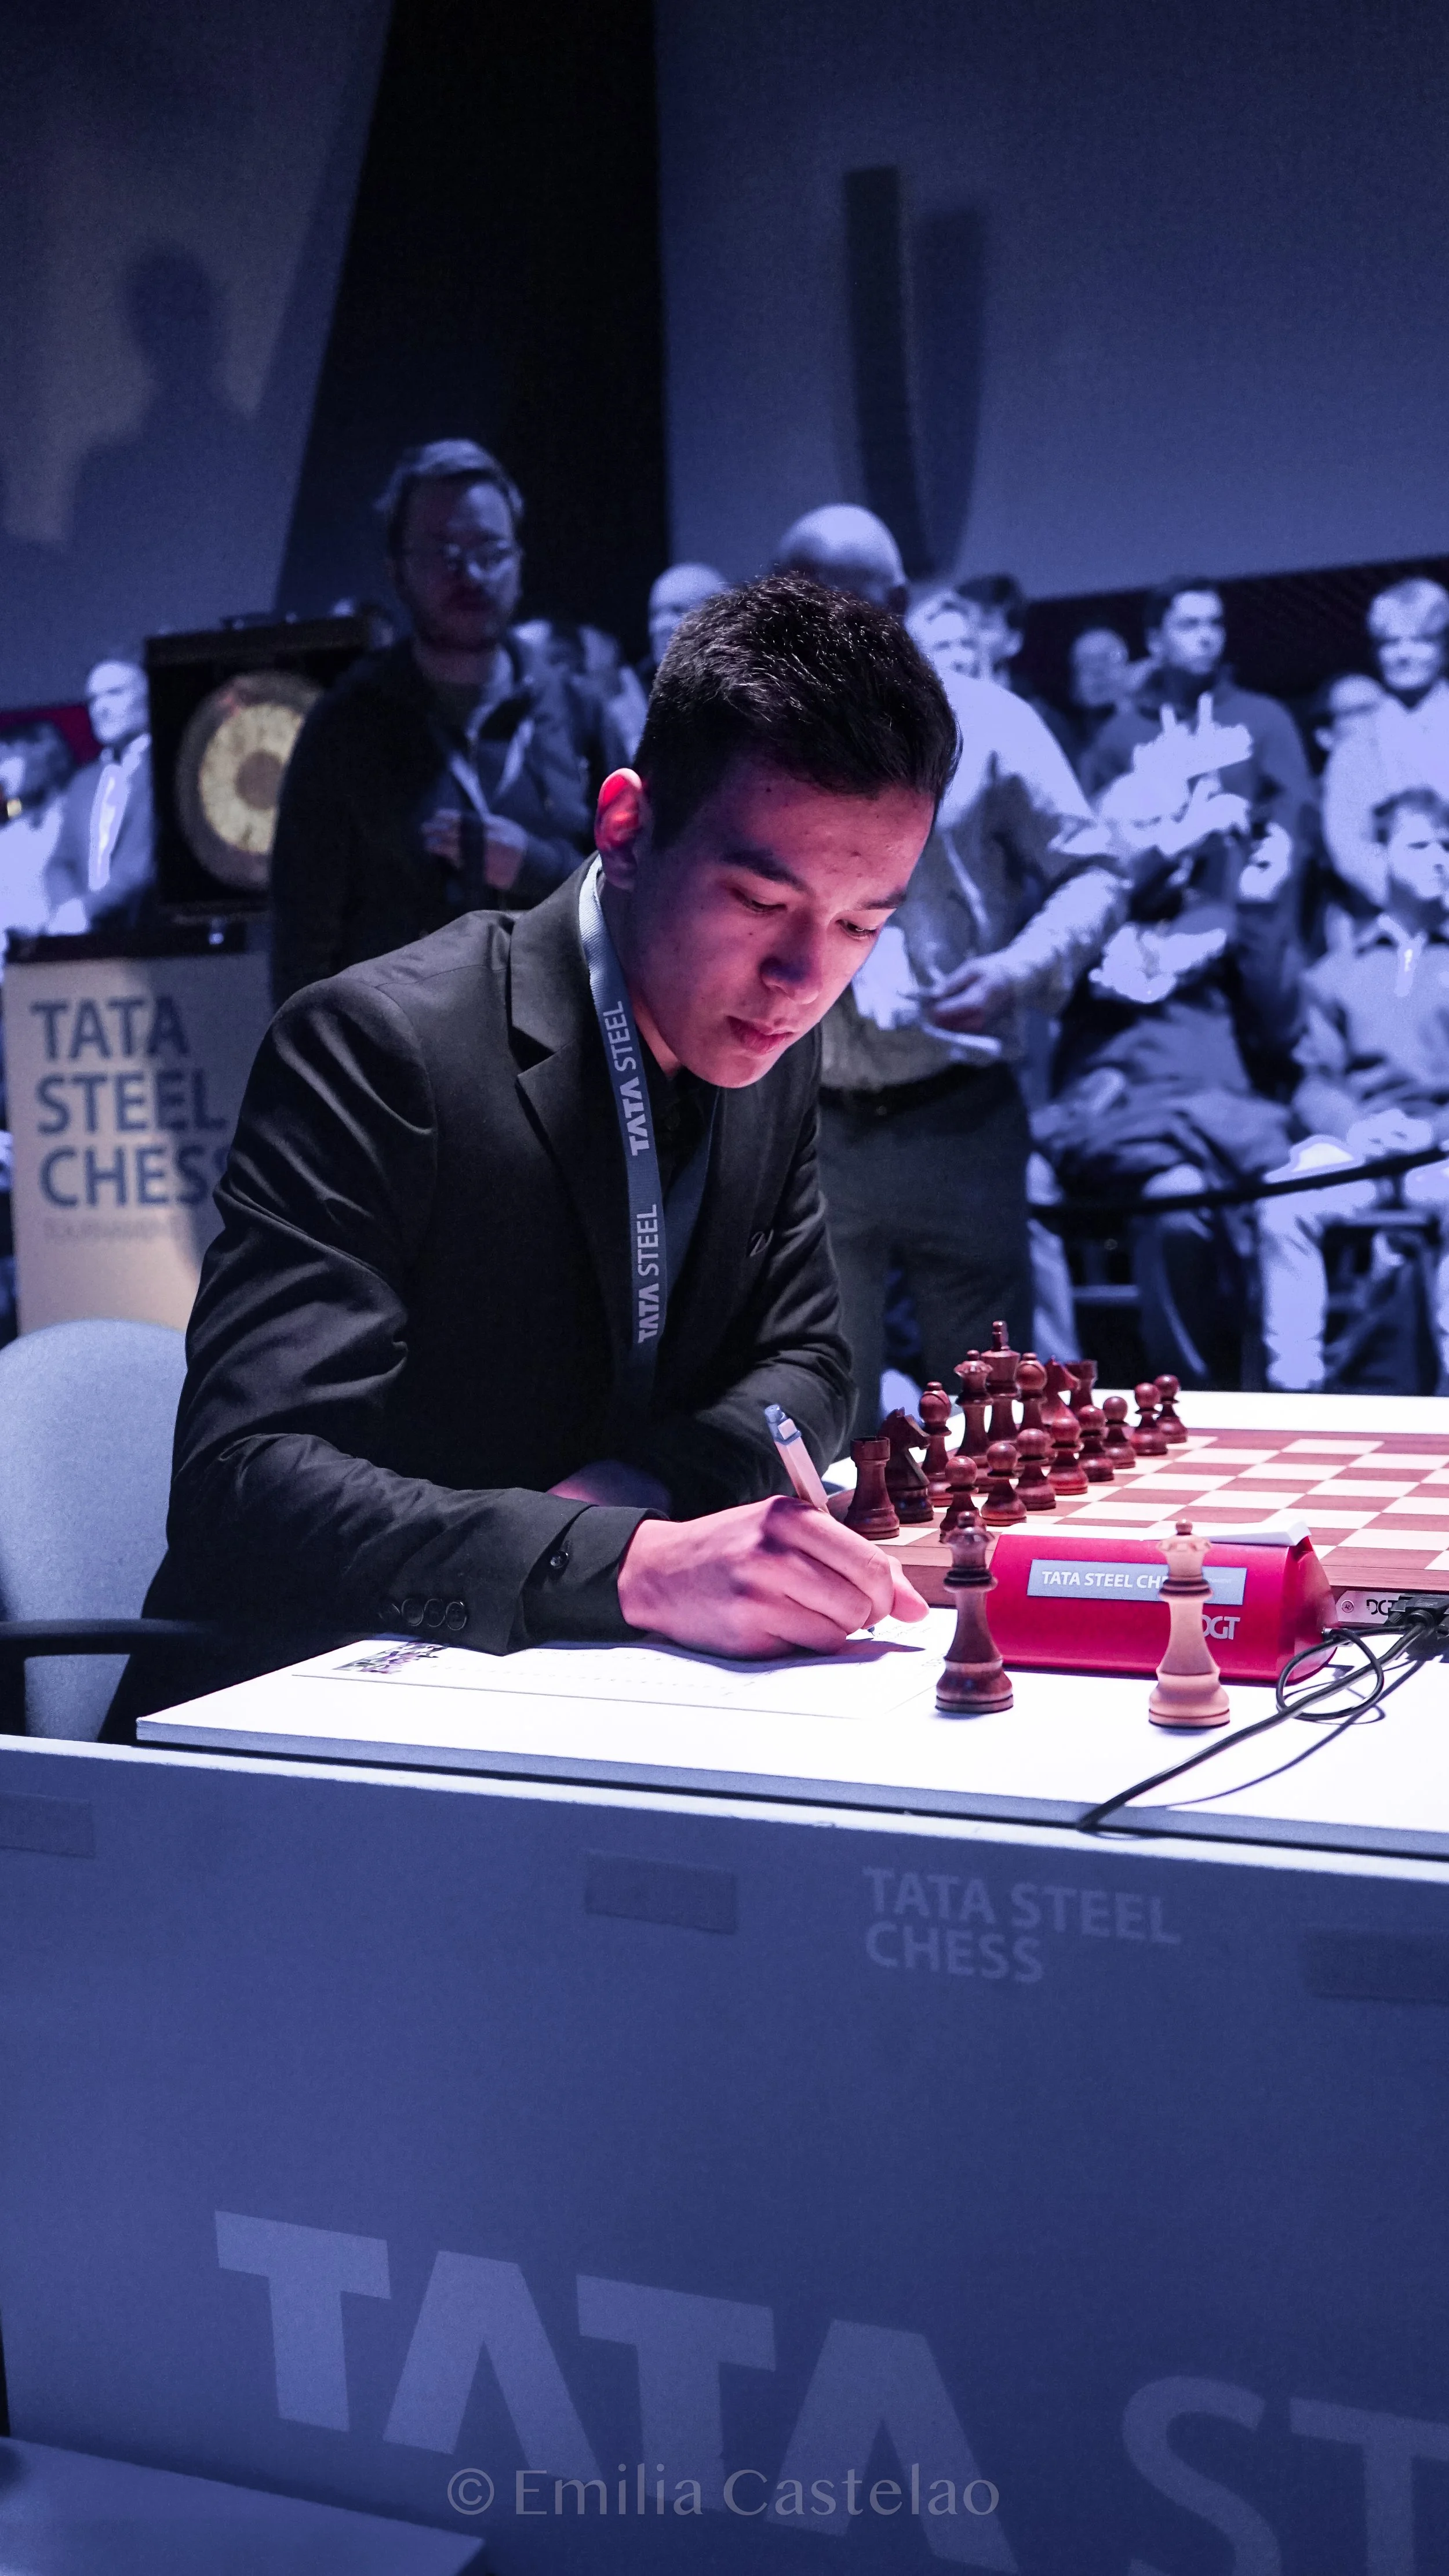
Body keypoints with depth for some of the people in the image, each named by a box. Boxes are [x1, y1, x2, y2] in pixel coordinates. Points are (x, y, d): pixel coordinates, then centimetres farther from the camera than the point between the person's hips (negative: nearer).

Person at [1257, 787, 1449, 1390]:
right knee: (1284, 1206, -33)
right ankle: (1293, 1380, -32)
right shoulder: (1337, 972, 22)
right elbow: (1315, 1084, 12)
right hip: (1354, 1144, 1)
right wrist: (1353, 1126, -10)